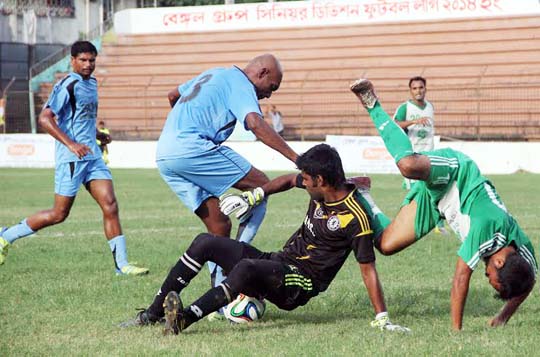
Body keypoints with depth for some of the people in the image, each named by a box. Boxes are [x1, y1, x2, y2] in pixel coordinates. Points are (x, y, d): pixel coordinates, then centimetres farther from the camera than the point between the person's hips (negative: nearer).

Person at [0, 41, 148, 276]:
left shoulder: (92, 83, 15)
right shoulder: (67, 85, -12)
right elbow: (44, 118, -20)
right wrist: (71, 144, -25)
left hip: (92, 155, 8)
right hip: (71, 158, -8)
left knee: (110, 206, -4)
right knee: (59, 214, -2)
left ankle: (122, 264, -3)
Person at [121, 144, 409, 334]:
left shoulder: (356, 218, -20)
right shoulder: (320, 189, 3)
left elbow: (368, 269, -18)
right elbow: (288, 180, 24)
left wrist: (383, 319, -21)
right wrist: (252, 197, 15)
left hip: (299, 285, -9)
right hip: (277, 263, 9)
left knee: (246, 268, -39)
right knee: (205, 242, -2)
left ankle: (185, 318, -47)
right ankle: (153, 313, -5)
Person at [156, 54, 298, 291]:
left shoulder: (214, 75, 26)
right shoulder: (241, 84, -3)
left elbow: (173, 96, 39)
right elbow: (255, 123, -21)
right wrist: (295, 158, -25)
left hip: (164, 157, 9)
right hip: (192, 148, -9)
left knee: (219, 227, 10)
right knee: (261, 186, -3)